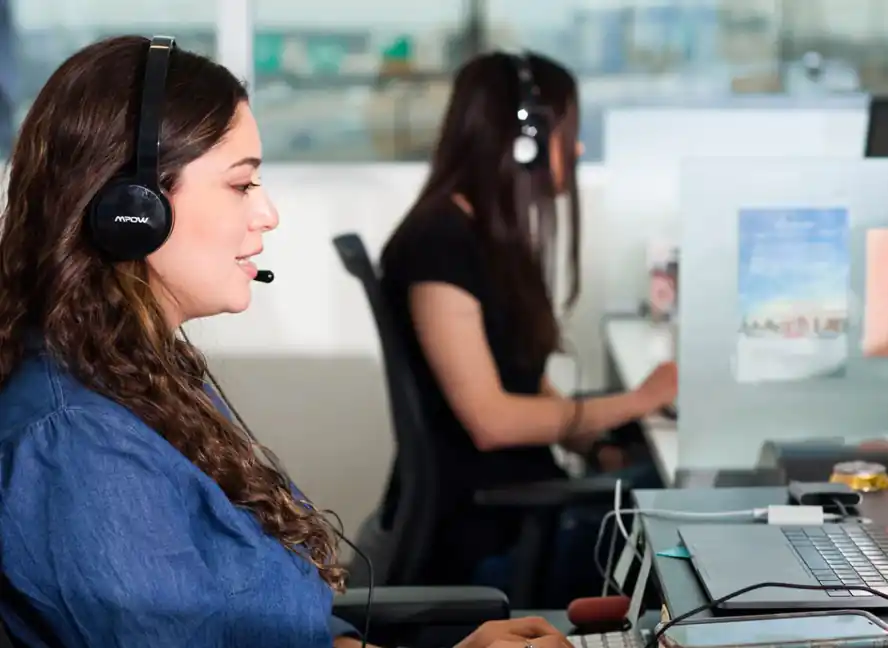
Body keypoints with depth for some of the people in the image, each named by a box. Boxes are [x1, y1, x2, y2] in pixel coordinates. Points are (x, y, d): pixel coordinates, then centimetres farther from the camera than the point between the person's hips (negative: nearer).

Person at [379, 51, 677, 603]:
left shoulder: (497, 234, 13)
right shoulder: (438, 241, -15)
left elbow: (524, 383, 10)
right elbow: (491, 419, -19)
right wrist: (637, 401, -13)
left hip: (517, 496, 8)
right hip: (473, 525, -8)